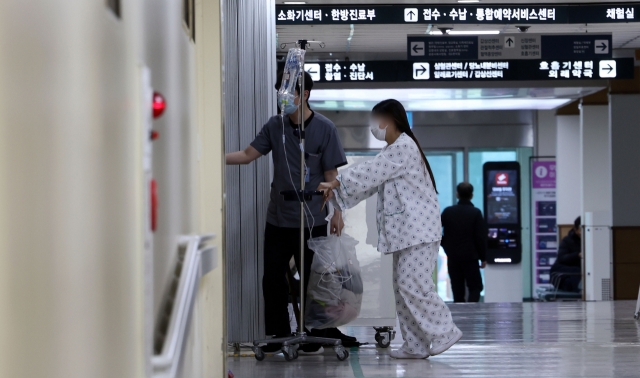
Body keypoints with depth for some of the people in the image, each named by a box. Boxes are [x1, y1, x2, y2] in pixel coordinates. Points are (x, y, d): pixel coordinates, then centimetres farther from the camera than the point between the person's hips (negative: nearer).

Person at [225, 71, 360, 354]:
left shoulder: (324, 128, -6)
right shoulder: (275, 126, 5)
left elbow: (331, 175, -5)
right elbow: (248, 155, 5)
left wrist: (337, 213, -7)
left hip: (311, 221, -4)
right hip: (278, 218, 4)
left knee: (311, 280, 3)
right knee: (273, 278, 5)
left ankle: (314, 338, 14)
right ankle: (277, 337, 16)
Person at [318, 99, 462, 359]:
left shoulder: (403, 147, -13)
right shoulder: (393, 150, 19)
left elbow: (369, 173, -16)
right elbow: (371, 181, 15)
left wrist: (335, 182, -7)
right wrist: (335, 195, 4)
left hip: (418, 230, -11)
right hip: (406, 231, 11)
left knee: (412, 284, -14)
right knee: (403, 287, 8)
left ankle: (445, 333, -5)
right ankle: (416, 345, 10)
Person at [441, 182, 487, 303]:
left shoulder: (448, 211, 1)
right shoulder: (476, 213, -7)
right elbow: (481, 237, -8)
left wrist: (446, 245, 11)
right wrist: (483, 258, 0)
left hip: (452, 257, 3)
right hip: (470, 257, -3)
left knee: (457, 289, 9)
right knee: (475, 287, 5)